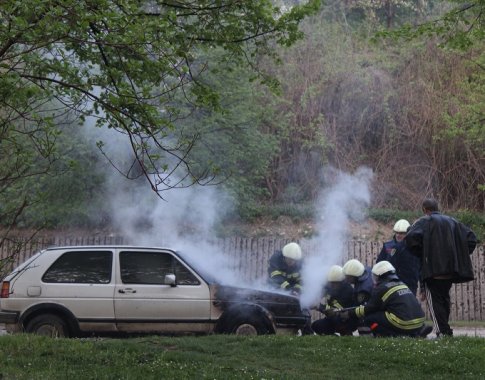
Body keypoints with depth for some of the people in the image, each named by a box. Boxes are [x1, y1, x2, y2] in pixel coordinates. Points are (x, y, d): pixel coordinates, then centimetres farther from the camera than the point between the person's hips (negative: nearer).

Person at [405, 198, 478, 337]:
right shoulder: (452, 221, 16)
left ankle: (443, 331, -13)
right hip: (451, 269, 6)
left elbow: (411, 238, -19)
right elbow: (471, 238, 11)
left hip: (433, 269, -6)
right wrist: (460, 256, 13)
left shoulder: (424, 221, -2)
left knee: (435, 301, -3)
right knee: (444, 298, 18)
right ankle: (445, 329, 20)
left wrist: (420, 254, -4)